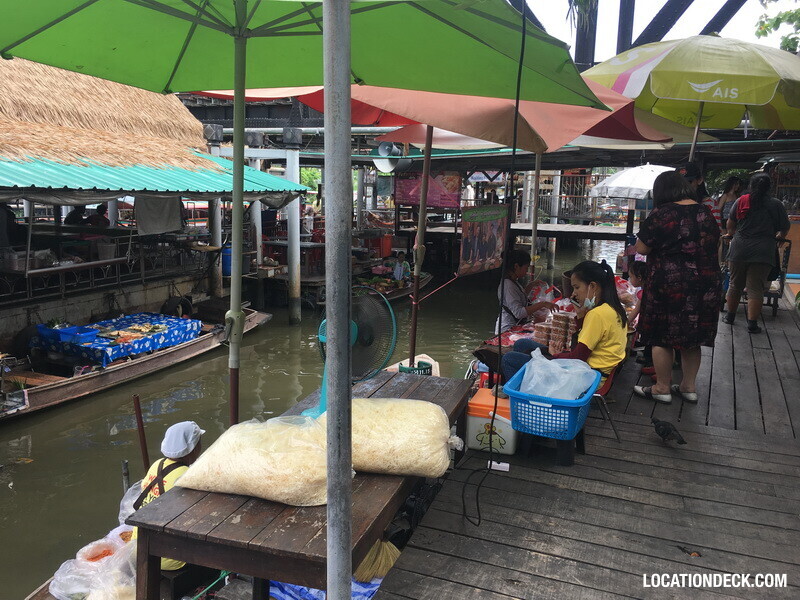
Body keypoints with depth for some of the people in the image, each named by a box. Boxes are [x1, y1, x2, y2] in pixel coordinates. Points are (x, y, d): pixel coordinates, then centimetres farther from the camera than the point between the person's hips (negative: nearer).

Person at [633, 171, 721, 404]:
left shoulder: (662, 215, -13)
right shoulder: (706, 213, 7)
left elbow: (641, 248, -10)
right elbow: (714, 245, 18)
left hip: (670, 287, -6)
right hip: (705, 286, 7)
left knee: (662, 337, 6)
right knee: (692, 336, 16)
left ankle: (662, 388, 15)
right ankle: (689, 387, 26)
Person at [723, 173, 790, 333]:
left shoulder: (741, 201, 3)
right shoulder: (776, 204, 0)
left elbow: (731, 223, 12)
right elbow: (785, 228, 7)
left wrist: (730, 234, 33)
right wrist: (779, 237, 29)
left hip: (739, 249, 2)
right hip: (763, 252, -1)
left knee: (735, 285, 14)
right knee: (756, 289, 0)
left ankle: (730, 316, 24)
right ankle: (752, 324, 0)